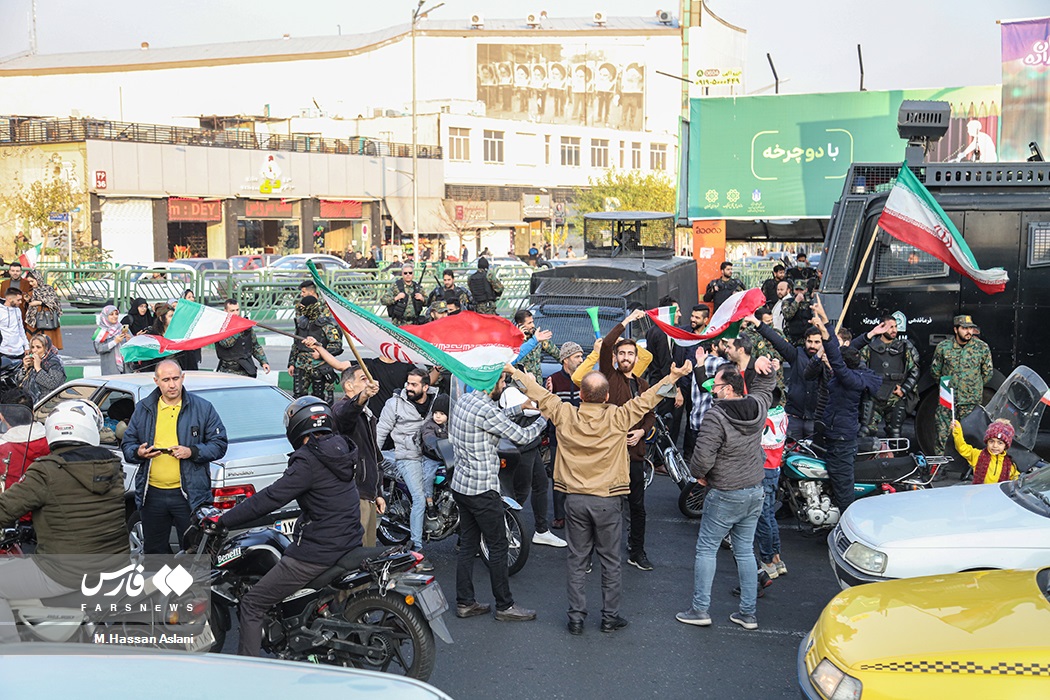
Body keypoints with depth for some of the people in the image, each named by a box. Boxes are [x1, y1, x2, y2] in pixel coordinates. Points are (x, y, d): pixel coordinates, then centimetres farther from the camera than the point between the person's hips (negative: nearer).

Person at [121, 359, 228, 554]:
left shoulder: (202, 408, 1)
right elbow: (127, 445, 14)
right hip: (152, 494, 3)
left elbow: (219, 445, 2)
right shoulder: (143, 409, 8)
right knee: (154, 549, 14)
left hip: (189, 494, -3)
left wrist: (192, 452, -14)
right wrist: (138, 453, -9)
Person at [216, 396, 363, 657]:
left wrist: (223, 521, -13)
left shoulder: (309, 461, -17)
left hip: (316, 554, -10)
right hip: (347, 545, 10)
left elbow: (270, 498, -20)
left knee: (251, 605, -3)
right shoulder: (339, 452, 10)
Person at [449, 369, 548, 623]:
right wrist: (545, 419, -1)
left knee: (468, 545, 14)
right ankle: (505, 606, 9)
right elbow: (521, 437, -14)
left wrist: (519, 408, 25)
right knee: (498, 547, 1)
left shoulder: (466, 400, 6)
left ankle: (464, 602, 19)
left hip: (461, 485, 9)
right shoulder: (486, 410, -22)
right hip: (482, 490, -9)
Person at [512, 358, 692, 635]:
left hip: (575, 498, 2)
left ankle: (576, 617, 12)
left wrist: (515, 372, 20)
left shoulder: (565, 415, -7)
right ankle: (610, 617, 17)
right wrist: (674, 376, 3)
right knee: (610, 560, 10)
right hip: (608, 500, -1)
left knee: (577, 560, 10)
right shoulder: (618, 418, -12)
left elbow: (540, 395, 6)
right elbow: (645, 400, -4)